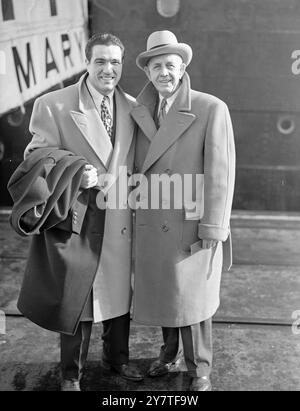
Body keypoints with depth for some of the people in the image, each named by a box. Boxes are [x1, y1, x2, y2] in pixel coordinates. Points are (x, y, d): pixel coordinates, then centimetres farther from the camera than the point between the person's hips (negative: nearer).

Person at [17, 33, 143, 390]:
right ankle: (71, 374, 31)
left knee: (118, 292, 16)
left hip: (120, 220, 4)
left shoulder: (132, 107, 6)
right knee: (74, 297, 8)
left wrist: (107, 181, -4)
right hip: (76, 218, -3)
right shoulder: (52, 105, -6)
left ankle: (116, 357, 42)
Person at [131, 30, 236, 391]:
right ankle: (170, 353, 41)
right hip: (153, 225, 5)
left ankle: (199, 369, 30)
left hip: (193, 226, -4)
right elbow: (141, 168, 9)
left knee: (192, 297, 7)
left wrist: (212, 231, -15)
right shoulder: (142, 113, 6)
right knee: (163, 292, 17)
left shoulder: (212, 108, -11)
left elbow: (220, 172, -13)